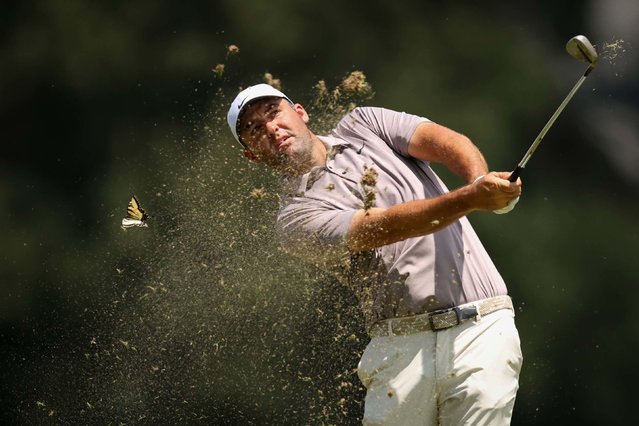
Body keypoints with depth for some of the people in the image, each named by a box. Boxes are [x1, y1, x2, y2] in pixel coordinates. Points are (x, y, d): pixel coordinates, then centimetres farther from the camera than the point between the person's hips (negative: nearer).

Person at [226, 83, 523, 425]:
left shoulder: (362, 125, 15)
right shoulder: (296, 218, 3)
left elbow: (448, 143, 0)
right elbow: (385, 227, -12)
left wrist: (482, 182, -22)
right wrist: (471, 198, -26)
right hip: (401, 348, 0)